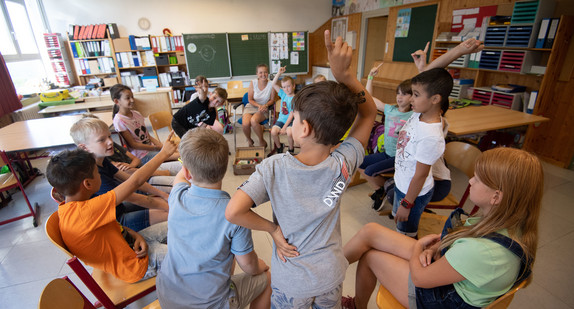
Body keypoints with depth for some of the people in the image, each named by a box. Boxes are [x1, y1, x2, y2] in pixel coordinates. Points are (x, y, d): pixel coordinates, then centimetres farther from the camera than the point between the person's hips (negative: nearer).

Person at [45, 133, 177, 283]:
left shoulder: (69, 209, -4)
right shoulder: (84, 212, -34)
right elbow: (135, 181, -32)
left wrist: (136, 235, -10)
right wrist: (164, 153, -23)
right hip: (136, 263, -9)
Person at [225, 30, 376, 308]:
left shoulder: (275, 167, -29)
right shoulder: (342, 165, -23)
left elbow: (233, 212, -34)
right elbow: (369, 113, -12)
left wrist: (272, 228, -17)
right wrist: (344, 74, -25)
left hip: (290, 283, -1)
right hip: (331, 276, 2)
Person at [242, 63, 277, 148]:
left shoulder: (271, 84, -9)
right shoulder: (253, 83, -7)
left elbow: (272, 100, 1)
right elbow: (250, 99, 0)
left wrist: (265, 105, -18)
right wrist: (258, 106, -17)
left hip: (263, 109, -2)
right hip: (251, 106, 2)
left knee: (253, 120, -34)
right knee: (245, 124, -28)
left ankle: (262, 141, -8)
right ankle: (249, 140, 7)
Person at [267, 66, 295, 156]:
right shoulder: (283, 94, 7)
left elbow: (291, 115, -15)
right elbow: (273, 84, 6)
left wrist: (284, 127, -19)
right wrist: (279, 73, -5)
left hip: (290, 121, -4)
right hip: (281, 119, 5)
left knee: (289, 133, -32)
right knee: (273, 132, -22)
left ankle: (291, 150, -3)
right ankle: (279, 147, 8)